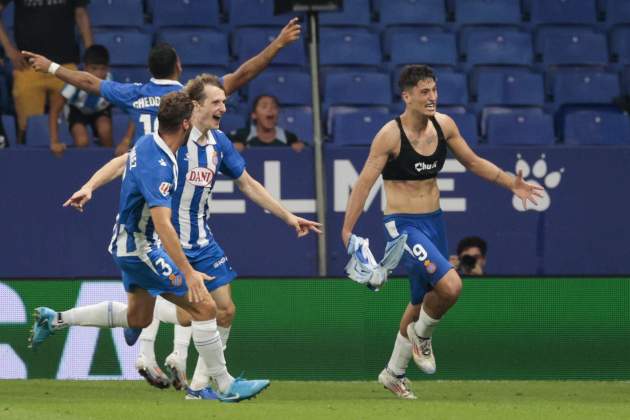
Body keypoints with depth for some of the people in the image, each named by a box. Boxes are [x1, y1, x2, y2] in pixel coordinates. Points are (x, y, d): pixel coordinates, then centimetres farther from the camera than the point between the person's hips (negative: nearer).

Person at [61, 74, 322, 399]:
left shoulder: (219, 142, 6)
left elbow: (247, 184, 17)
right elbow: (124, 162, -16)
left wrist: (289, 217, 17)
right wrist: (89, 187, -31)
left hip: (202, 241, 7)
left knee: (225, 310, 3)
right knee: (187, 314, -17)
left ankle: (199, 384, 13)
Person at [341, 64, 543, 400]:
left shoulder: (443, 125, 1)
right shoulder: (390, 134, -16)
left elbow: (473, 162, 15)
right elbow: (364, 183, -14)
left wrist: (510, 183, 6)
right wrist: (347, 230, -17)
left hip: (434, 221, 7)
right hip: (403, 224, -7)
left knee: (422, 303, 17)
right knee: (450, 285, -25)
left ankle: (394, 373, 34)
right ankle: (421, 334, 5)